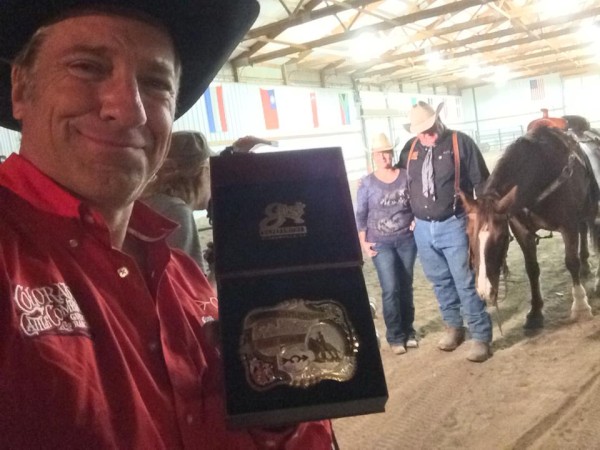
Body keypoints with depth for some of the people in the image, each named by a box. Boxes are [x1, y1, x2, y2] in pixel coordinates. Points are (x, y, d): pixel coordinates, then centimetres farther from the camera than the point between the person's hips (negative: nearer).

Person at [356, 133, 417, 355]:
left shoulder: (406, 176, -1)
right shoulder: (367, 183, -2)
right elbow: (360, 215, 1)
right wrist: (363, 242, -3)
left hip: (407, 240, 1)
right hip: (381, 243, -1)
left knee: (406, 287, 10)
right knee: (390, 290, -7)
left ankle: (408, 330, 24)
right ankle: (395, 336, 6)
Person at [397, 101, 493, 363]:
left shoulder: (461, 143, -8)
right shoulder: (410, 148, 3)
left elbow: (481, 183, -6)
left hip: (453, 225, -4)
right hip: (422, 228, 5)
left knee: (466, 283, 0)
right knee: (440, 282, 17)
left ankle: (481, 338, 10)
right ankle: (453, 327, 34)